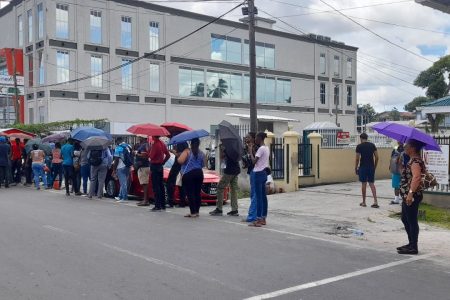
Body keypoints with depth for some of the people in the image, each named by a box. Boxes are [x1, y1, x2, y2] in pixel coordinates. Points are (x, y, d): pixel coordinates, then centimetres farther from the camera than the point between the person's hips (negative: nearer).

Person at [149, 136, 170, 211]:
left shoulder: (155, 144, -16)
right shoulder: (162, 144, 11)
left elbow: (151, 156, -17)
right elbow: (168, 155, 16)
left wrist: (149, 153, 2)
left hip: (154, 166, -8)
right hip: (160, 166, 8)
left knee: (156, 186, -7)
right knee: (161, 186, 11)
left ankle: (157, 206, -8)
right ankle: (163, 205, 15)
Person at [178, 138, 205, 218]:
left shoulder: (187, 151, -6)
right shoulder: (202, 154, 9)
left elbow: (180, 161, -16)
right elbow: (203, 165, 12)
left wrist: (178, 156, 5)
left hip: (188, 174, -5)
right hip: (199, 174, 5)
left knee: (190, 193, -5)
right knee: (197, 193, 8)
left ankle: (193, 212, -9)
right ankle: (197, 211, 11)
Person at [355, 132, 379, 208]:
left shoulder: (359, 146, -6)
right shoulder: (372, 145, 6)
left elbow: (357, 159, -8)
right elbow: (376, 157, 5)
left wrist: (356, 168, 2)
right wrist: (375, 167, 15)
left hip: (363, 167, -3)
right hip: (371, 167, 3)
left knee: (364, 184, 4)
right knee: (372, 183, 8)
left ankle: (364, 202, 11)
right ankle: (375, 201, -4)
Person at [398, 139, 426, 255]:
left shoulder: (415, 161, -18)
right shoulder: (413, 160, 13)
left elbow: (417, 177, -32)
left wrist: (411, 193, -35)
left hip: (412, 196, -11)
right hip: (407, 195, 11)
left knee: (412, 221, -3)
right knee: (405, 219, 18)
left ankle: (413, 247, 5)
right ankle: (411, 243, 28)